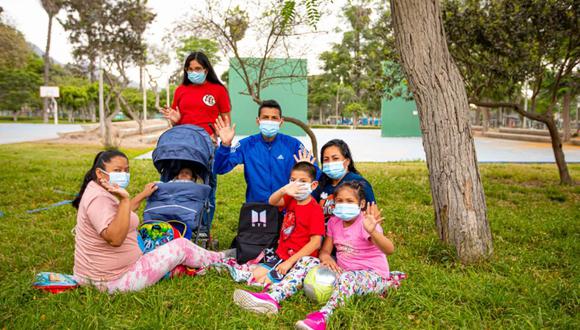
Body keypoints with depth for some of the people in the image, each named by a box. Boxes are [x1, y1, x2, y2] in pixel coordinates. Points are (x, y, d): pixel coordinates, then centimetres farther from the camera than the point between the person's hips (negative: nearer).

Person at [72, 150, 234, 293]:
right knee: (181, 246, 0)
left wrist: (143, 195, 33)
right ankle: (220, 260, 24)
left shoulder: (98, 192, 9)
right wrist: (124, 199, -37)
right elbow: (115, 239, -36)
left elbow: (121, 212, 29)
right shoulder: (99, 199, -25)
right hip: (114, 281, -11)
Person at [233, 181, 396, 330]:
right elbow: (325, 251, 5)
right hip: (342, 270, 6)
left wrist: (373, 232, -54)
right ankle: (272, 298, -26)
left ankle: (322, 317, -59)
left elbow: (389, 250, -33)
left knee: (347, 277, -39)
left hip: (372, 275, -6)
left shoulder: (365, 223, -17)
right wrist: (326, 257, -21)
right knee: (307, 262, -10)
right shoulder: (334, 221, 2)